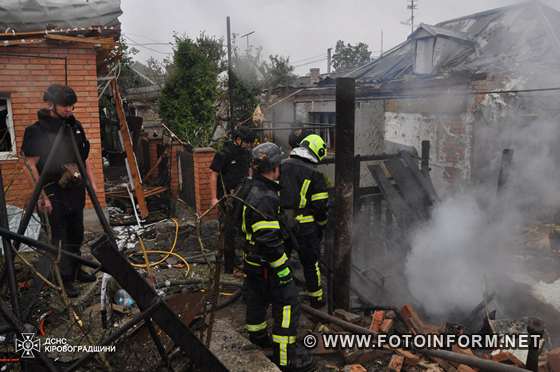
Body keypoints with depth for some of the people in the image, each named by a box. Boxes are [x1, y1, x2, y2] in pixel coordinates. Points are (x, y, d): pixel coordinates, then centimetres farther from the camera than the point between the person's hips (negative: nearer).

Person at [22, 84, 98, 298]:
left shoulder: (75, 127, 7)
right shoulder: (36, 131, -11)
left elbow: (85, 158, 14)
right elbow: (31, 166, -12)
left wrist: (92, 184, 11)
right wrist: (42, 196, -16)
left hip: (76, 190, 6)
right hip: (54, 193, -6)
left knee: (77, 234, 15)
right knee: (60, 237, 1)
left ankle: (76, 271, 30)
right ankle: (65, 279, 11)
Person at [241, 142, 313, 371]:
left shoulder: (253, 189, 5)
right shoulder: (264, 198, -29)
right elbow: (269, 241, -30)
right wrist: (283, 270, -22)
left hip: (253, 261, 11)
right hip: (267, 265, -10)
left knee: (257, 299, 25)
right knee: (287, 305, -1)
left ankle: (258, 338, 47)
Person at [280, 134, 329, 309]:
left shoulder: (281, 166, 3)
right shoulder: (314, 173, -11)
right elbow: (320, 205, -10)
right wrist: (322, 224, 7)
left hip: (280, 224, 4)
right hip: (305, 227, -3)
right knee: (310, 263, 13)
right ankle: (316, 298, 28)